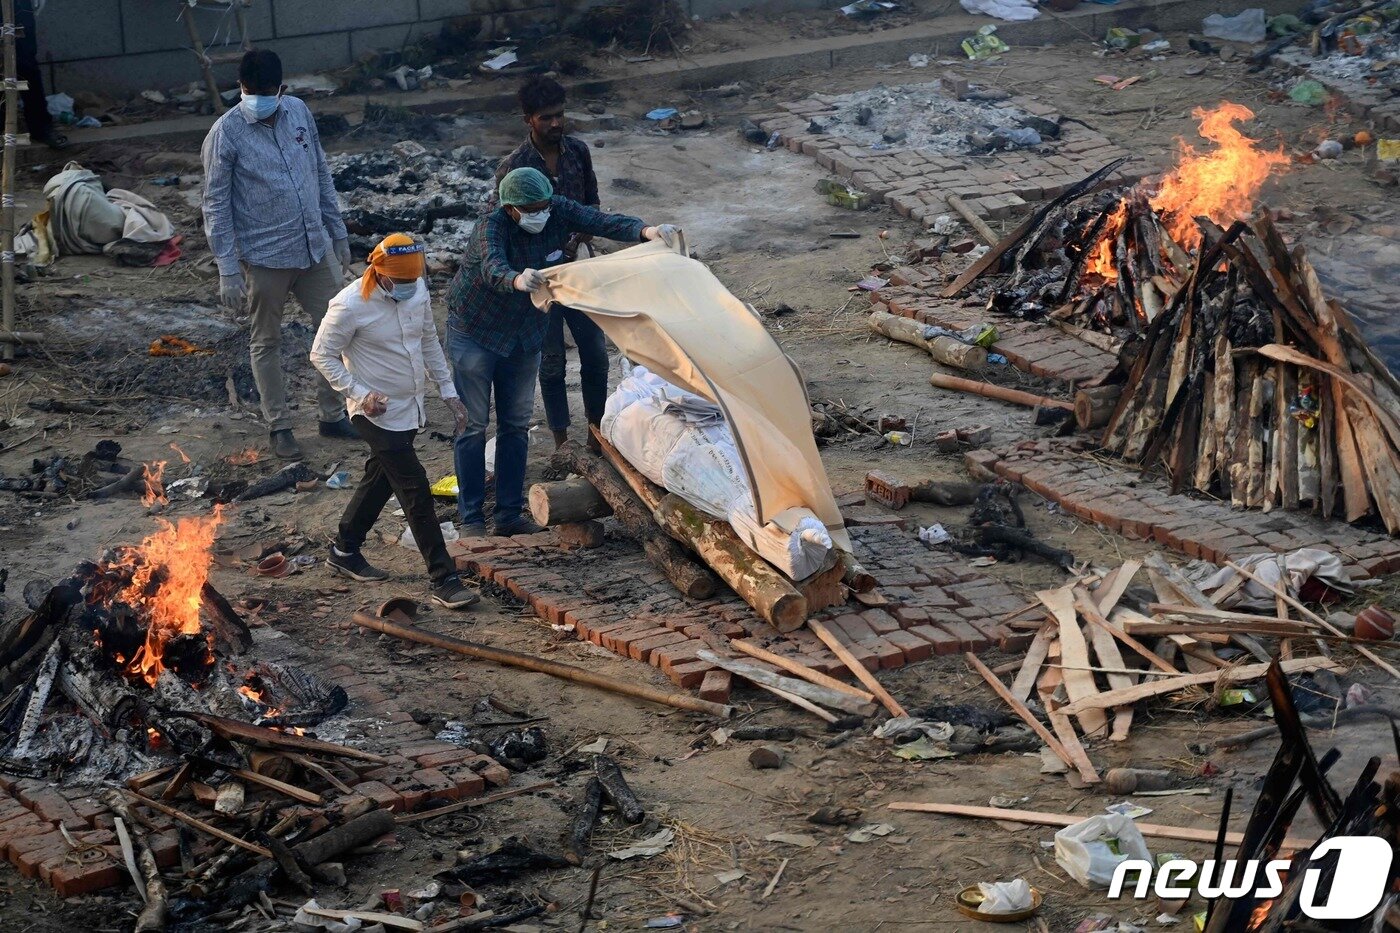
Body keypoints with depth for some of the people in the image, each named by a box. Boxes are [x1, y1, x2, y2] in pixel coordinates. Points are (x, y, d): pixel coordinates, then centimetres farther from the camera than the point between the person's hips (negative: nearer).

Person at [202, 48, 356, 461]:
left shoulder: (299, 112, 1)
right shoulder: (226, 133, -14)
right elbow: (216, 206, -12)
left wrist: (338, 232, 13)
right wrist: (228, 270, -15)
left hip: (316, 248, 5)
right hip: (264, 257, -5)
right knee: (266, 342, 9)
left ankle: (333, 414, 25)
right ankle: (279, 426, 23)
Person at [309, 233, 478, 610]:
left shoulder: (418, 290, -2)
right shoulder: (350, 306, -22)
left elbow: (429, 341, 13)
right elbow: (322, 355, -12)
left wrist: (448, 391, 11)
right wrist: (360, 394, -21)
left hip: (410, 408, 7)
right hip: (379, 414, -7)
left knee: (381, 479, 20)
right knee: (416, 491, -9)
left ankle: (344, 552, 39)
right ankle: (444, 581, -5)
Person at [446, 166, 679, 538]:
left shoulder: (558, 212, -14)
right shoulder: (492, 226, -30)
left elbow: (602, 222, -22)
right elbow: (492, 266, -49)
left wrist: (646, 231, -41)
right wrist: (517, 280, -72)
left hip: (524, 336, 6)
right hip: (474, 335, -6)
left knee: (516, 424, 9)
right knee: (475, 425, -3)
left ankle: (510, 515, 17)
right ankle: (471, 519, 4)